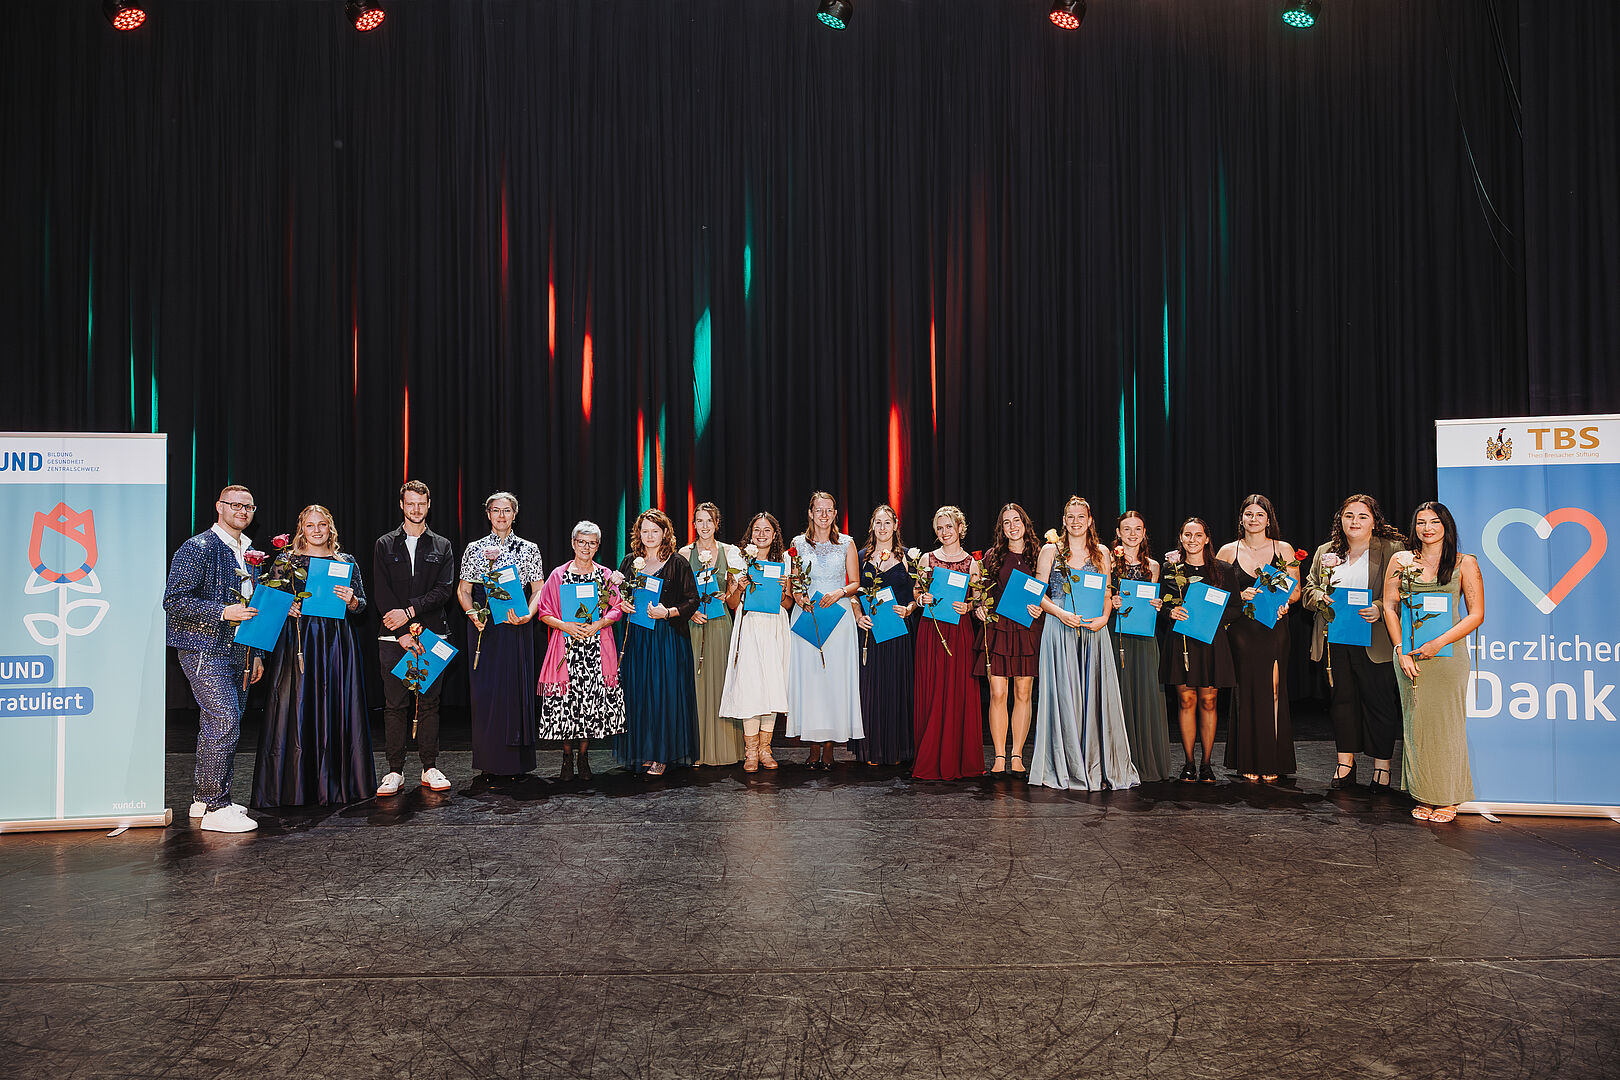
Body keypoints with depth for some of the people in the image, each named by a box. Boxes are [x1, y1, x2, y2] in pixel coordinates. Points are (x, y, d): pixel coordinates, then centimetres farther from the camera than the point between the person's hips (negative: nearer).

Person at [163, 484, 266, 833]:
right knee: (225, 724, -13)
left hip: (238, 654, 8)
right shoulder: (197, 548, -9)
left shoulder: (249, 553, 17)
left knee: (217, 727, 12)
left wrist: (255, 653, 22)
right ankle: (216, 807, -5)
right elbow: (174, 601, -14)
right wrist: (223, 612, -22)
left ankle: (203, 798, 23)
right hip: (205, 651, -8)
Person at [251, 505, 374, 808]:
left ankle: (335, 784, 10)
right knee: (298, 710, -3)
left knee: (336, 709, 2)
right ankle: (294, 786, 5)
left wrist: (350, 599, -10)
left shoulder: (347, 562, 10)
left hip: (337, 643, 2)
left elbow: (360, 606, 11)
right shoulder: (288, 561, 6)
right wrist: (287, 608, -13)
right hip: (299, 642, -1)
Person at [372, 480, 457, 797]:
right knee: (395, 705, 0)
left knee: (429, 703, 3)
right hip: (393, 638, 0)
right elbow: (381, 592, 0)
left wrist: (409, 611, -13)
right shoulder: (385, 545, 9)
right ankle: (395, 771, 7)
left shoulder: (442, 547, 11)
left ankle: (430, 769, 9)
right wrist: (402, 632, -10)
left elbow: (444, 590, 0)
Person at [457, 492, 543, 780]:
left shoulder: (529, 549, 7)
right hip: (485, 627, 0)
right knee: (486, 690, -1)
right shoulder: (475, 549, 8)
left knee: (518, 688, 0)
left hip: (518, 628, 0)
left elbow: (538, 590, 5)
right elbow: (463, 590, 8)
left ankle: (517, 762, 8)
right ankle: (489, 764, 7)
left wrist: (527, 615, -13)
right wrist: (473, 614, -10)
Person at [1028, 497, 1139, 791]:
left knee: (1095, 694, 0)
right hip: (1060, 630, -2)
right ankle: (1066, 768, 4)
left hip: (1093, 630, 2)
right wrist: (1060, 613, -14)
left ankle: (1096, 766, 8)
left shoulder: (1100, 552, 13)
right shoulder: (1051, 551, 6)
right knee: (1064, 694, -3)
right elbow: (1039, 593, 3)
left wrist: (1104, 617, -8)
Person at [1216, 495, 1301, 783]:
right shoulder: (1228, 552, 6)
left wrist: (1285, 603, -14)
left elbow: (1295, 589, 7)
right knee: (1247, 691, 2)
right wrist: (1240, 596, -11)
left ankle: (1271, 762, 7)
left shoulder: (1283, 549, 6)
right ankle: (1249, 762, 10)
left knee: (1272, 691, -1)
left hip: (1274, 628, 0)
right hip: (1242, 628, 1)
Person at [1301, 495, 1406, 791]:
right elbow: (1307, 591, 16)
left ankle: (1382, 767, 14)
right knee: (1341, 699, 9)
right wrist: (1322, 600, -5)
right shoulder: (1325, 553, 14)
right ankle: (1345, 766, 18)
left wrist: (1379, 609, -20)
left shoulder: (1392, 550, 0)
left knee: (1379, 702, 1)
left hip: (1374, 642, -4)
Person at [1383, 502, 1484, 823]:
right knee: (1416, 722, 4)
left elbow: (1476, 615, -1)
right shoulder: (1401, 561, 8)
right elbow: (1390, 609, 6)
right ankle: (1424, 796, 14)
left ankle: (1447, 798, 11)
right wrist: (1401, 651, -5)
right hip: (1409, 652, 2)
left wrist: (1438, 643, -13)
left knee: (1446, 723, 0)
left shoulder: (1465, 564, 3)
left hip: (1448, 653, -2)